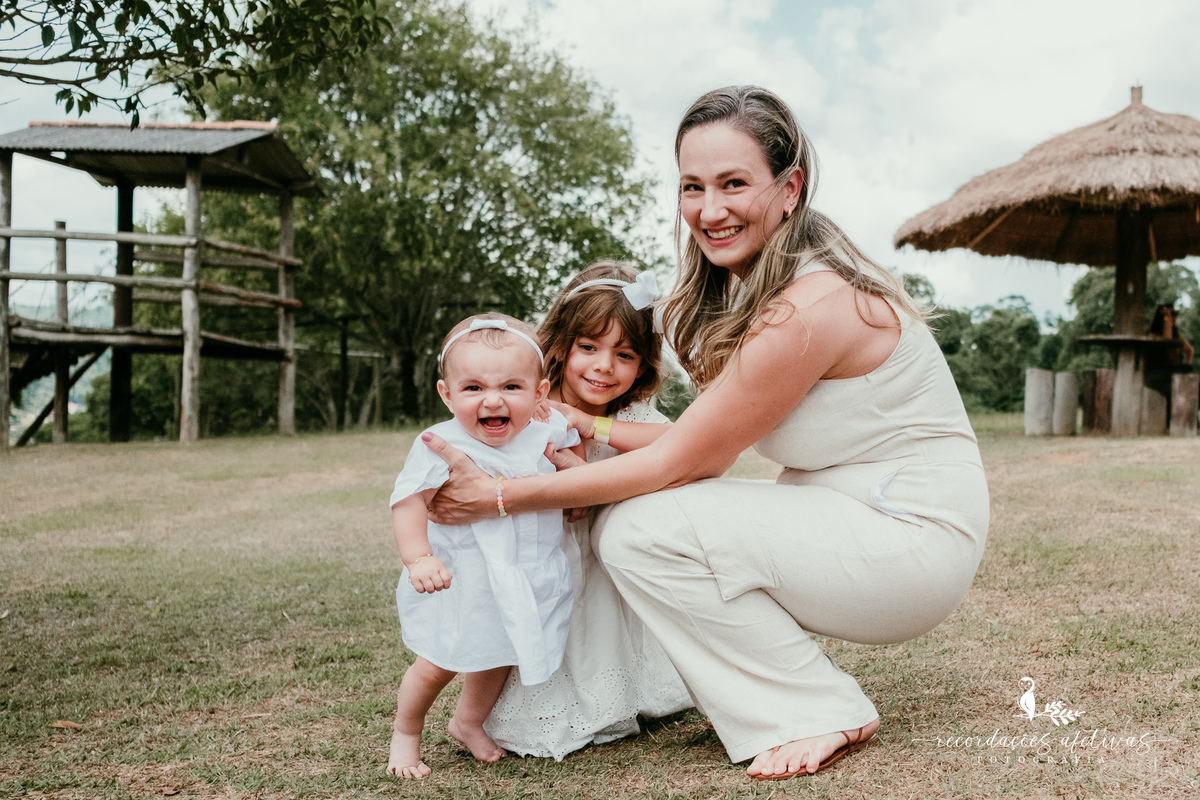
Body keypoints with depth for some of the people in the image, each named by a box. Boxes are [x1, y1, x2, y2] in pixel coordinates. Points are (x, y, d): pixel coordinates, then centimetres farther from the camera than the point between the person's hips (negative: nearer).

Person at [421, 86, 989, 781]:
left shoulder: (813, 306, -25)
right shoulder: (751, 282, 5)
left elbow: (677, 464, -20)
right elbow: (706, 451, 3)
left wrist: (501, 497, -15)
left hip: (917, 538, -9)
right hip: (845, 523, 9)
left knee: (640, 531, -20)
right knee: (619, 517, -2)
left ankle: (826, 717, -6)